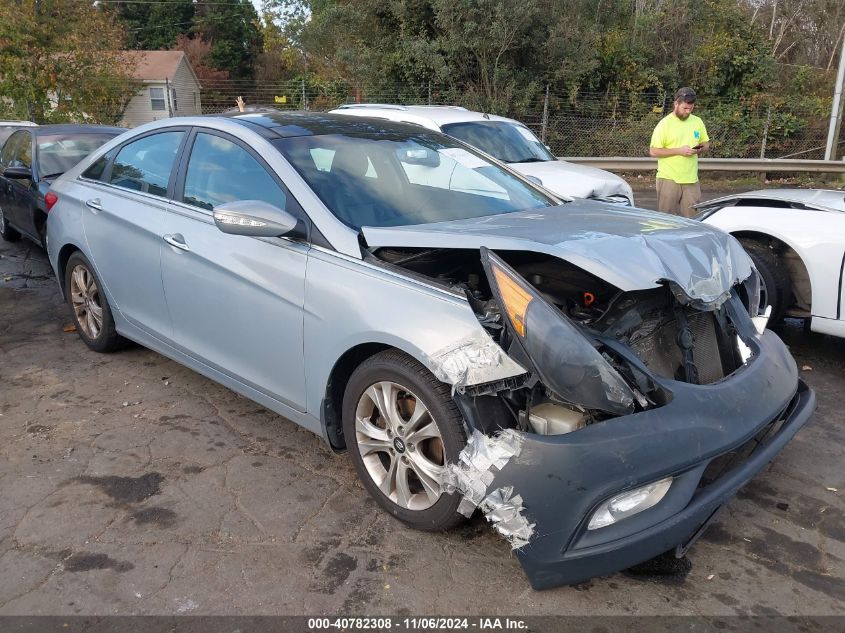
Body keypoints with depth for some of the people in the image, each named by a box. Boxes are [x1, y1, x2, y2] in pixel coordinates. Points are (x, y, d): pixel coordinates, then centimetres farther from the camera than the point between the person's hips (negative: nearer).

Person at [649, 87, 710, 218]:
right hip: (669, 179, -4)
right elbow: (653, 151, -10)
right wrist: (679, 150, -17)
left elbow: (706, 143, 21)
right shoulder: (665, 124, -5)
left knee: (691, 218, 4)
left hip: (691, 179, 4)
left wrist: (700, 149, -3)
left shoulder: (697, 122, 11)